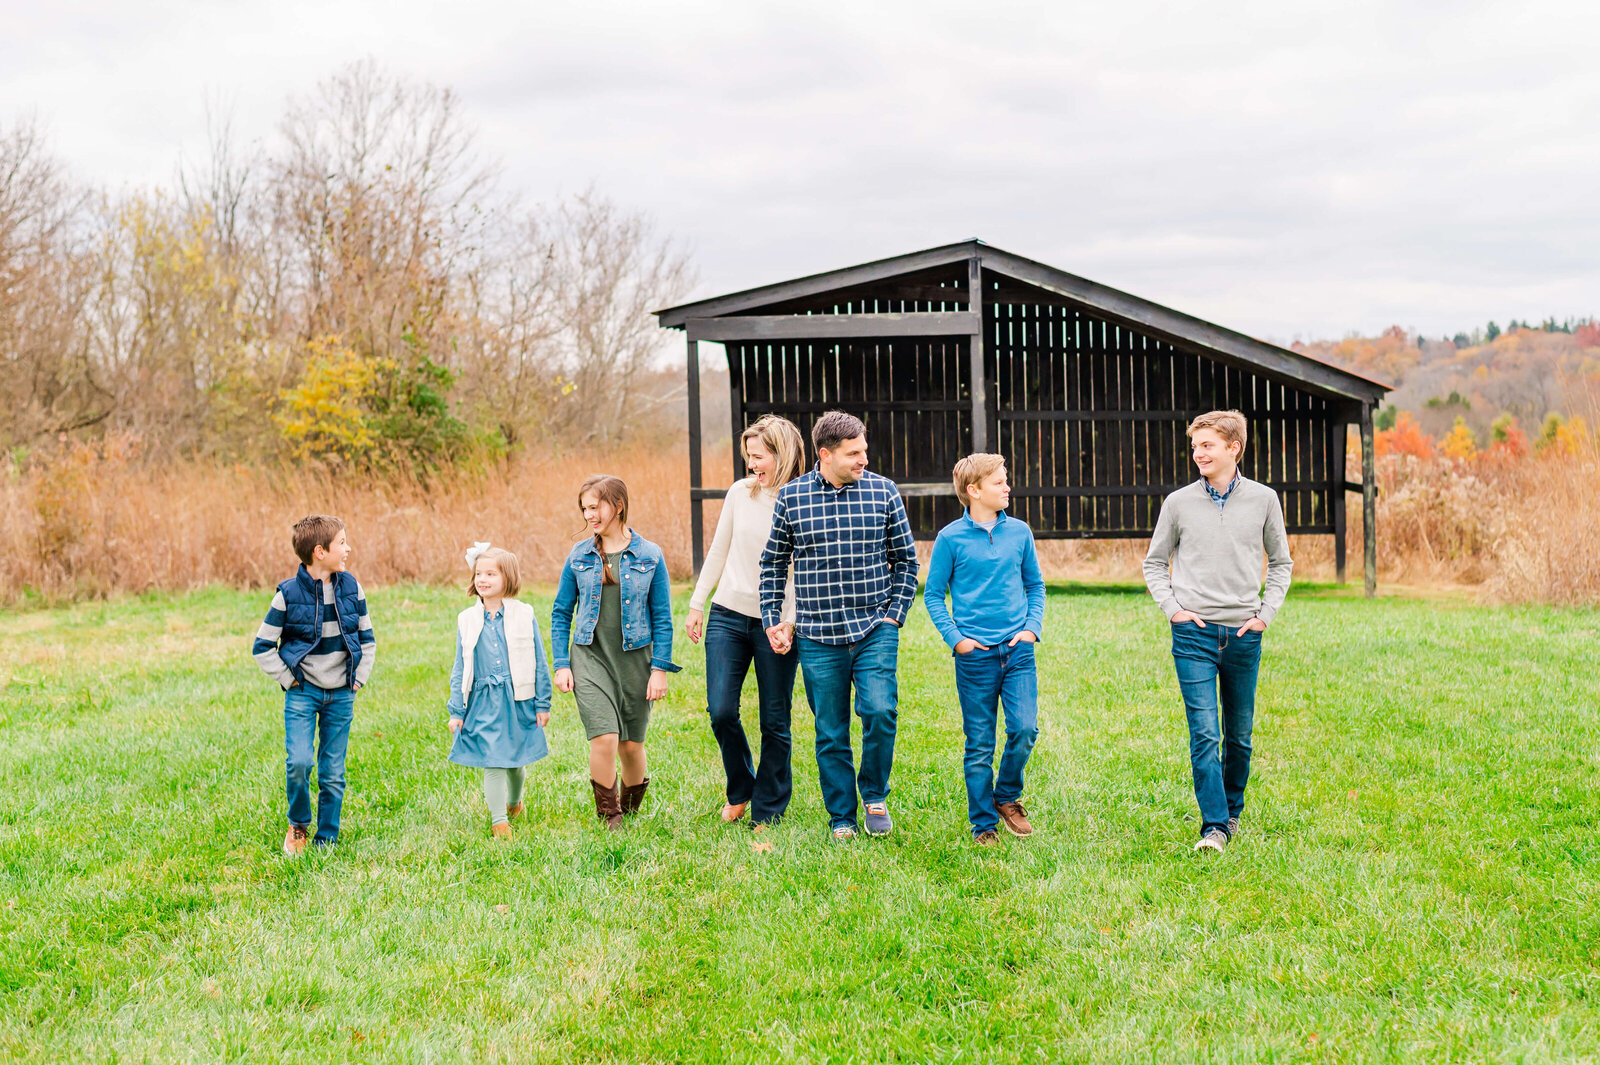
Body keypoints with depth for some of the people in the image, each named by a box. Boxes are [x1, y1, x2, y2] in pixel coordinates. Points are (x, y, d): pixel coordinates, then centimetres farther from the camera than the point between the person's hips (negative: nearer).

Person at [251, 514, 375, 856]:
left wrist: (359, 679, 5)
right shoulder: (289, 594, -9)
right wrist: (288, 680, -6)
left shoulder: (351, 588, 1)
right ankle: (298, 824, 10)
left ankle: (326, 841, 17)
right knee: (299, 762, -17)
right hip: (303, 693, -3)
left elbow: (367, 639, 13)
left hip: (341, 695, 3)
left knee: (333, 773, 4)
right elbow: (262, 646, -2)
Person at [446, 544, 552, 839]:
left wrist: (543, 704, 2)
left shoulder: (523, 615, -2)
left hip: (517, 700, 0)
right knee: (491, 762, -4)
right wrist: (456, 711, 4)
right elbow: (460, 669, 7)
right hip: (482, 703, 0)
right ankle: (499, 822, 4)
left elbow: (539, 663, 3)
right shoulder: (467, 620, 2)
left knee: (515, 759, 12)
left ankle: (514, 801, 40)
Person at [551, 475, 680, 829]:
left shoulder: (649, 556, -1)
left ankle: (631, 808, 34)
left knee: (631, 744, 6)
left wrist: (660, 669, -4)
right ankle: (608, 817, 2)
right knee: (604, 738, -15)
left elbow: (662, 618, 2)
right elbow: (561, 613, 9)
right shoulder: (579, 557, 3)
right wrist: (561, 664, 2)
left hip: (634, 657, 0)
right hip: (590, 656, 0)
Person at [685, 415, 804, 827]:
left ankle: (767, 812, 17)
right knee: (721, 712, -3)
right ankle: (740, 790, 23)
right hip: (728, 615, 3)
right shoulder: (740, 493, 4)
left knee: (774, 722, 3)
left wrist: (791, 622, -18)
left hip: (776, 623, -3)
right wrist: (697, 604, 14)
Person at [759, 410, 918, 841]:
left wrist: (895, 614, 2)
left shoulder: (884, 492, 1)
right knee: (830, 733, 5)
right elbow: (773, 563, 11)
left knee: (880, 712, -17)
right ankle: (841, 817, 20)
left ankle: (874, 795, 8)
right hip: (817, 636, 0)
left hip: (875, 631, 0)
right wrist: (773, 620, 6)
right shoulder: (791, 497, 1)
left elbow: (906, 559, 10)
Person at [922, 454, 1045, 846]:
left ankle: (1007, 797, 17)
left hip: (1018, 650, 3)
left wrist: (1032, 626, 2)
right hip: (975, 653, -2)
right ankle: (983, 824, 16)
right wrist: (955, 637, -7)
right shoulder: (951, 537, -3)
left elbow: (1035, 585, 16)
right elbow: (933, 594, 3)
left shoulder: (1019, 532, 7)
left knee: (1025, 729, -9)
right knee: (980, 745, 3)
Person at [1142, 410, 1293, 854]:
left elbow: (1281, 563, 15)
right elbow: (1155, 563, 13)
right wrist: (1172, 608, -1)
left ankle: (1233, 811, 30)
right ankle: (1214, 825, -10)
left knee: (1239, 734, 11)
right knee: (1204, 732, -11)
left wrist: (1266, 613, 3)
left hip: (1243, 634, 1)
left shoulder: (1264, 500, 4)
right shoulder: (1178, 503, 3)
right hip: (1194, 633, -1)